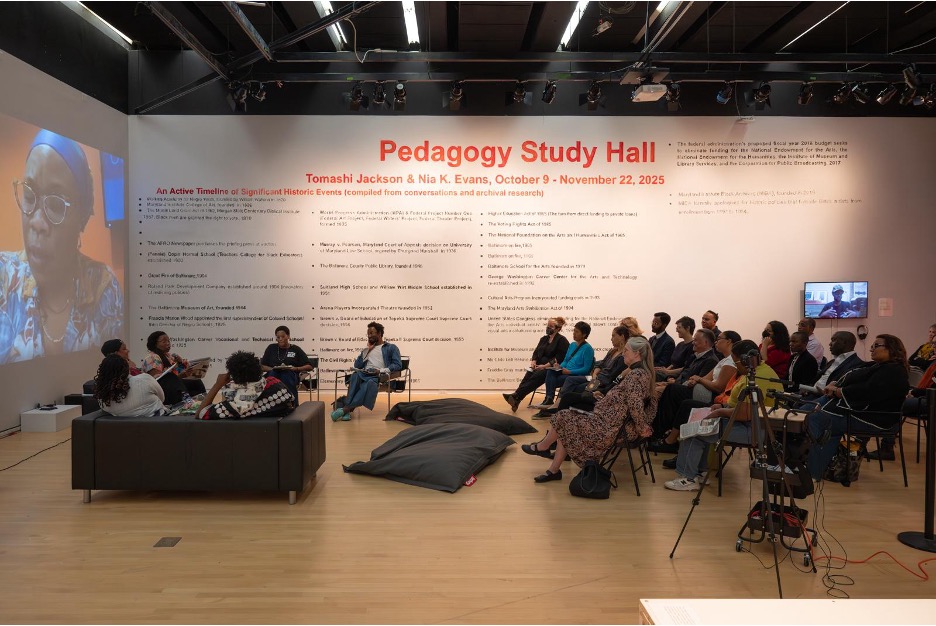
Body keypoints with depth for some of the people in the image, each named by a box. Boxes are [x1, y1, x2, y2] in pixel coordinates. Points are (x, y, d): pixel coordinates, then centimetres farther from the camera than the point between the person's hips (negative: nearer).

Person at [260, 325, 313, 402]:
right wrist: (272, 369, -9)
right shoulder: (271, 348, 18)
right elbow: (262, 366, 15)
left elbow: (309, 367, 10)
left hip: (289, 381, -1)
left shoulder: (295, 349, 12)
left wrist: (296, 368, -11)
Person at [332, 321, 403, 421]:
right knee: (355, 375, -36)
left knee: (370, 382, -40)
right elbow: (357, 366, 21)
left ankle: (346, 408, -42)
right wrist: (367, 350, 16)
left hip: (379, 375, -3)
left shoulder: (391, 348, 17)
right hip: (364, 373, 3)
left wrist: (381, 370, -12)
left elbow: (398, 365, 1)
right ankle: (348, 410, -44)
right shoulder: (368, 348, 32)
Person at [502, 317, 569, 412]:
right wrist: (533, 361, -6)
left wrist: (545, 366, -20)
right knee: (528, 375, -25)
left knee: (536, 376, -32)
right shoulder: (543, 339, 20)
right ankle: (516, 400, -40)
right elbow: (536, 352, 16)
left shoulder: (562, 341, -3)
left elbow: (559, 358, -12)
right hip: (539, 366, 6)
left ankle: (516, 396, -44)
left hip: (552, 368, -6)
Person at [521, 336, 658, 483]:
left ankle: (541, 447, 26)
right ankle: (553, 471, 15)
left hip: (608, 425, -10)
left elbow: (635, 406, -25)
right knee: (566, 428, 12)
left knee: (563, 418, 2)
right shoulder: (644, 372, 11)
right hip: (615, 422, 10)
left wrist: (641, 428, -11)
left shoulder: (636, 374, -20)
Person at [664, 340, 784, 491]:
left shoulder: (755, 380, -25)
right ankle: (697, 472, 16)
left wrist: (721, 412, -13)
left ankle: (690, 478, 2)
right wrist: (724, 407, 9)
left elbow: (744, 414, -28)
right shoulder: (761, 368, 9)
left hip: (752, 428, -11)